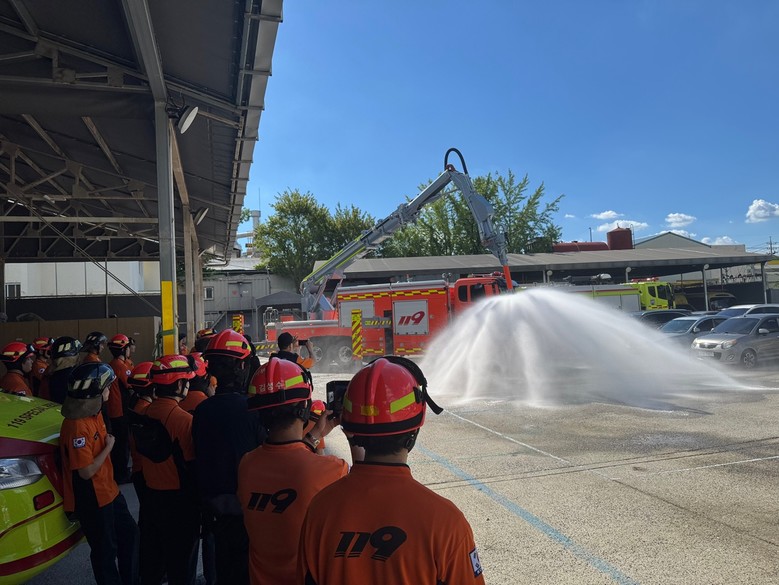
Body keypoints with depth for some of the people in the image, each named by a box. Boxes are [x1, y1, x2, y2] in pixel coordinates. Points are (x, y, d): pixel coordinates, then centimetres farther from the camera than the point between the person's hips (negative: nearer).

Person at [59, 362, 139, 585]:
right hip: (91, 499, -9)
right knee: (105, 550, 10)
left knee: (129, 533, 22)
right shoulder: (77, 426, -28)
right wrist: (109, 447, -17)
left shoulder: (94, 413, 1)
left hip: (108, 490, 9)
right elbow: (86, 471, -27)